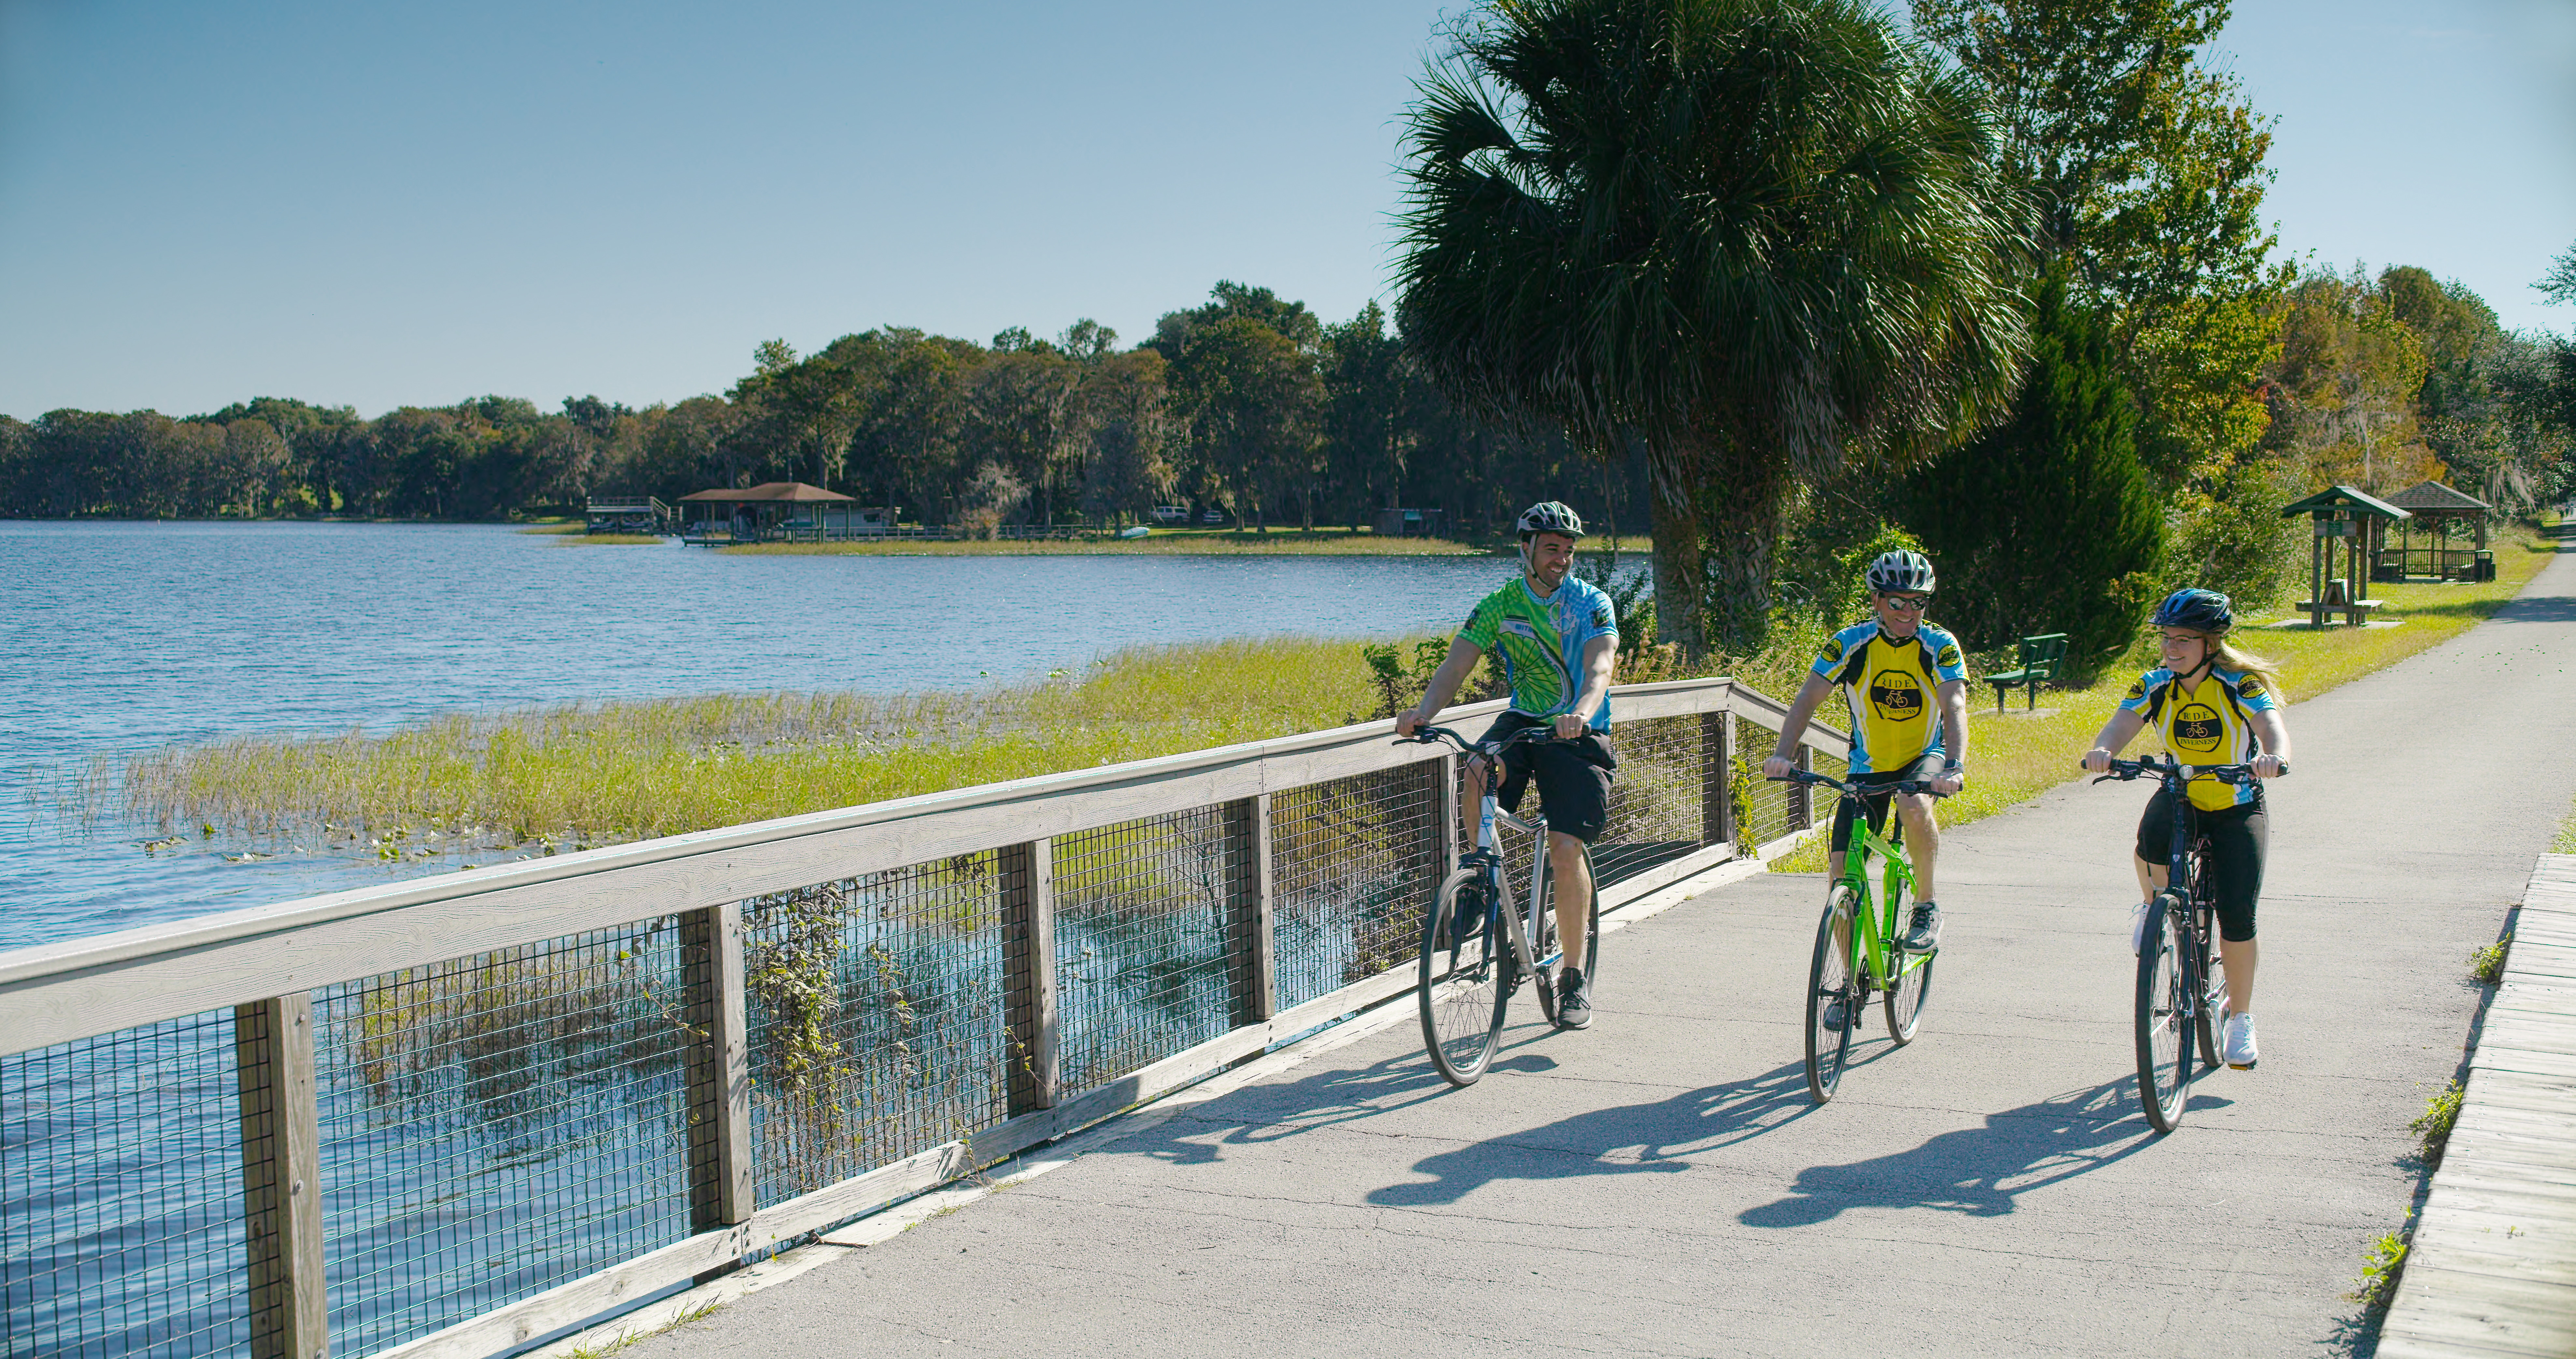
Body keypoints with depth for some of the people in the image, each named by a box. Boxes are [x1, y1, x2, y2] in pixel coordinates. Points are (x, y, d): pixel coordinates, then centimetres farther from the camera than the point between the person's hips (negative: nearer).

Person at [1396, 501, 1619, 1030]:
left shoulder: (1592, 605, -8)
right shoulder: (1499, 606, -2)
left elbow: (1599, 669, -24)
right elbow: (1456, 666, -12)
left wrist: (1582, 713, -47)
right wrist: (1423, 711, -33)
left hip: (1578, 733, -2)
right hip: (1523, 720, 2)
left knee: (1566, 848, -15)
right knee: (1476, 773, -32)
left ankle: (1575, 979, -1)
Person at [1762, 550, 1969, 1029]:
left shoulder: (1940, 646, -16)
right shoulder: (1850, 644, -14)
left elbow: (1955, 707, -28)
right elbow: (1808, 699, -20)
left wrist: (1955, 766, -47)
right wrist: (1782, 754, -37)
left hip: (1925, 757, -2)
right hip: (1868, 767, 2)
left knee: (1915, 805, -38)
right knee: (1841, 877, -8)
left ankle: (1927, 907, -14)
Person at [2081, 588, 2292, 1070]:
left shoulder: (2242, 684, -18)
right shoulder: (2155, 686, -10)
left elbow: (2271, 726, -34)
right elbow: (2122, 725, -25)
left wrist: (2274, 757, -58)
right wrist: (2102, 751, -49)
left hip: (2238, 809, -2)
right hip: (2180, 798, 2)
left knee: (2237, 916, -11)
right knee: (2152, 842, -35)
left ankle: (2241, 1018, 10)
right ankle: (2153, 904, -1)